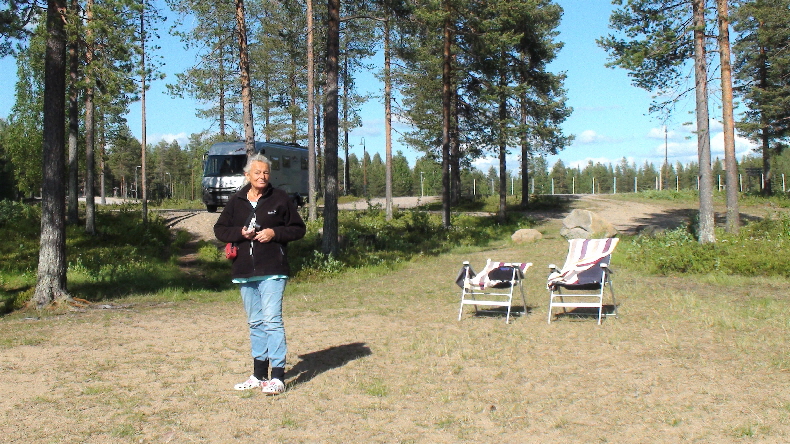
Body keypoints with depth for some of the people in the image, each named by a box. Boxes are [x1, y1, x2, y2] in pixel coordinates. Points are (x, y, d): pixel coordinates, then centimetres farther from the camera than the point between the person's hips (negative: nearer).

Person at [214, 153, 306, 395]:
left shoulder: (281, 198, 0)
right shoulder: (236, 201, 10)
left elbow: (299, 229, 3)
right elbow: (219, 229, 13)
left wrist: (274, 233, -12)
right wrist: (240, 232, -6)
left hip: (272, 271, -5)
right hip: (244, 272, 5)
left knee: (272, 320, -11)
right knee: (255, 323, 13)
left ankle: (277, 377, -6)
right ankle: (259, 375, 23)